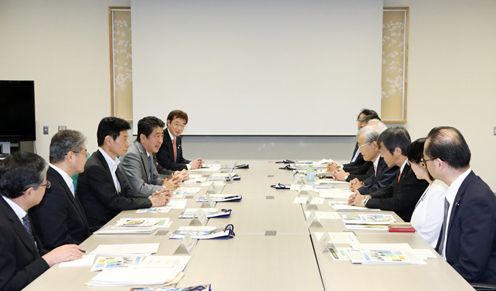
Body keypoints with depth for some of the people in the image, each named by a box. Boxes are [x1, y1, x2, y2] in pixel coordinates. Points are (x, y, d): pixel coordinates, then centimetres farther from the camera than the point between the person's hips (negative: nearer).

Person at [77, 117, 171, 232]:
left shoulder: (113, 163, 10)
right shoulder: (94, 167, -17)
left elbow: (127, 193, 9)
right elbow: (114, 202, -19)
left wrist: (152, 197, -8)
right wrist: (150, 202, -13)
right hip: (98, 229, -8)